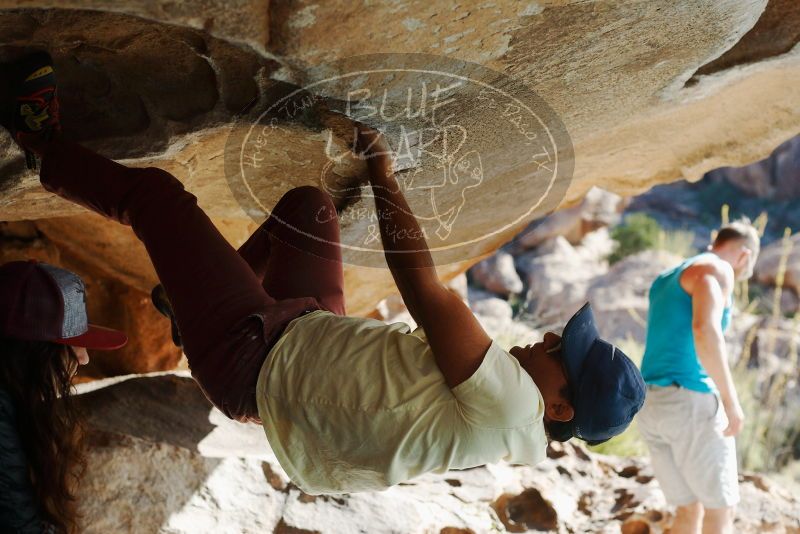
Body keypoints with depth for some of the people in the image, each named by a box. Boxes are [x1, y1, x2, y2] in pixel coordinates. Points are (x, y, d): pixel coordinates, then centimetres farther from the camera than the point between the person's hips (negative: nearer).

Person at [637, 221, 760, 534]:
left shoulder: (666, 279, 23)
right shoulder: (716, 269, -5)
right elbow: (705, 330, -23)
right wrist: (731, 400, -18)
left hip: (653, 407, 8)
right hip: (690, 402, -8)